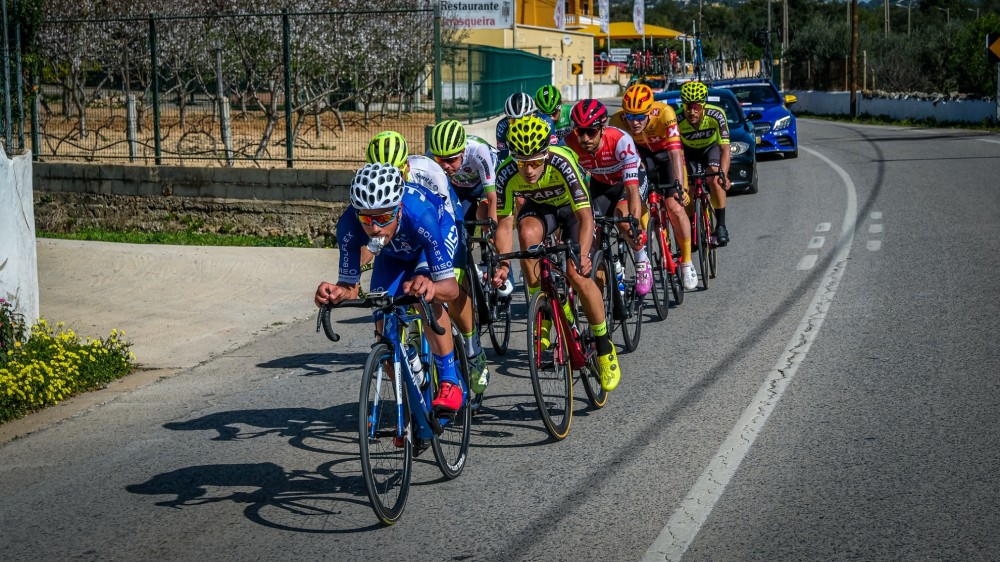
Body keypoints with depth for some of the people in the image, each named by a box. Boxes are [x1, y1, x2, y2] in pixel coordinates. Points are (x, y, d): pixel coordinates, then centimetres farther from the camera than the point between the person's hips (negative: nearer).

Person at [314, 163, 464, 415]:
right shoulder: (349, 225, -37)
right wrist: (336, 293, -51)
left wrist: (431, 289, -67)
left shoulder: (420, 215, -45)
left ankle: (450, 382, -20)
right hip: (393, 253, 4)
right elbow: (350, 286, -27)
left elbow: (451, 287, -44)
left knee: (426, 298, -33)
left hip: (440, 232, -3)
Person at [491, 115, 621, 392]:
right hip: (539, 206, 2)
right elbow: (505, 224, -23)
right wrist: (503, 264, -38)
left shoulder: (561, 163, -38)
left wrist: (582, 255, -55)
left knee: (576, 274, -20)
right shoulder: (507, 173, -29)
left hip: (573, 207, -2)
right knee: (528, 233, -34)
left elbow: (585, 217, -39)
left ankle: (605, 348, 0)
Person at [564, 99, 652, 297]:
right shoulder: (571, 144, -28)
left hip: (631, 179, -4)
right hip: (601, 183, 4)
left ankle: (642, 262, -6)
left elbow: (632, 189, -43)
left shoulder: (620, 140, -38)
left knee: (623, 216, -31)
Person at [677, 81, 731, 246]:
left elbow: (725, 148, -37)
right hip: (689, 151, 1)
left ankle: (721, 226, -19)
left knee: (715, 180, -27)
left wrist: (723, 174, -52)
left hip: (711, 147, -1)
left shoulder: (716, 115, -34)